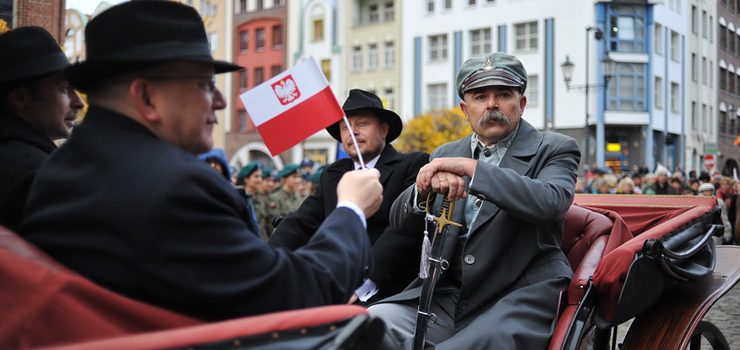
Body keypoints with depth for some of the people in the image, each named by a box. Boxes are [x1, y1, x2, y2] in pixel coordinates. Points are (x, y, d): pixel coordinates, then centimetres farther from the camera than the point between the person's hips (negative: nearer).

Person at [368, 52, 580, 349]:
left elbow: (551, 202, -17)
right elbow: (398, 220, 10)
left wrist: (472, 168, -20)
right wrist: (425, 186, -13)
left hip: (516, 299, -3)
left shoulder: (554, 149, 6)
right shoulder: (445, 155, 19)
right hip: (446, 298, 4)